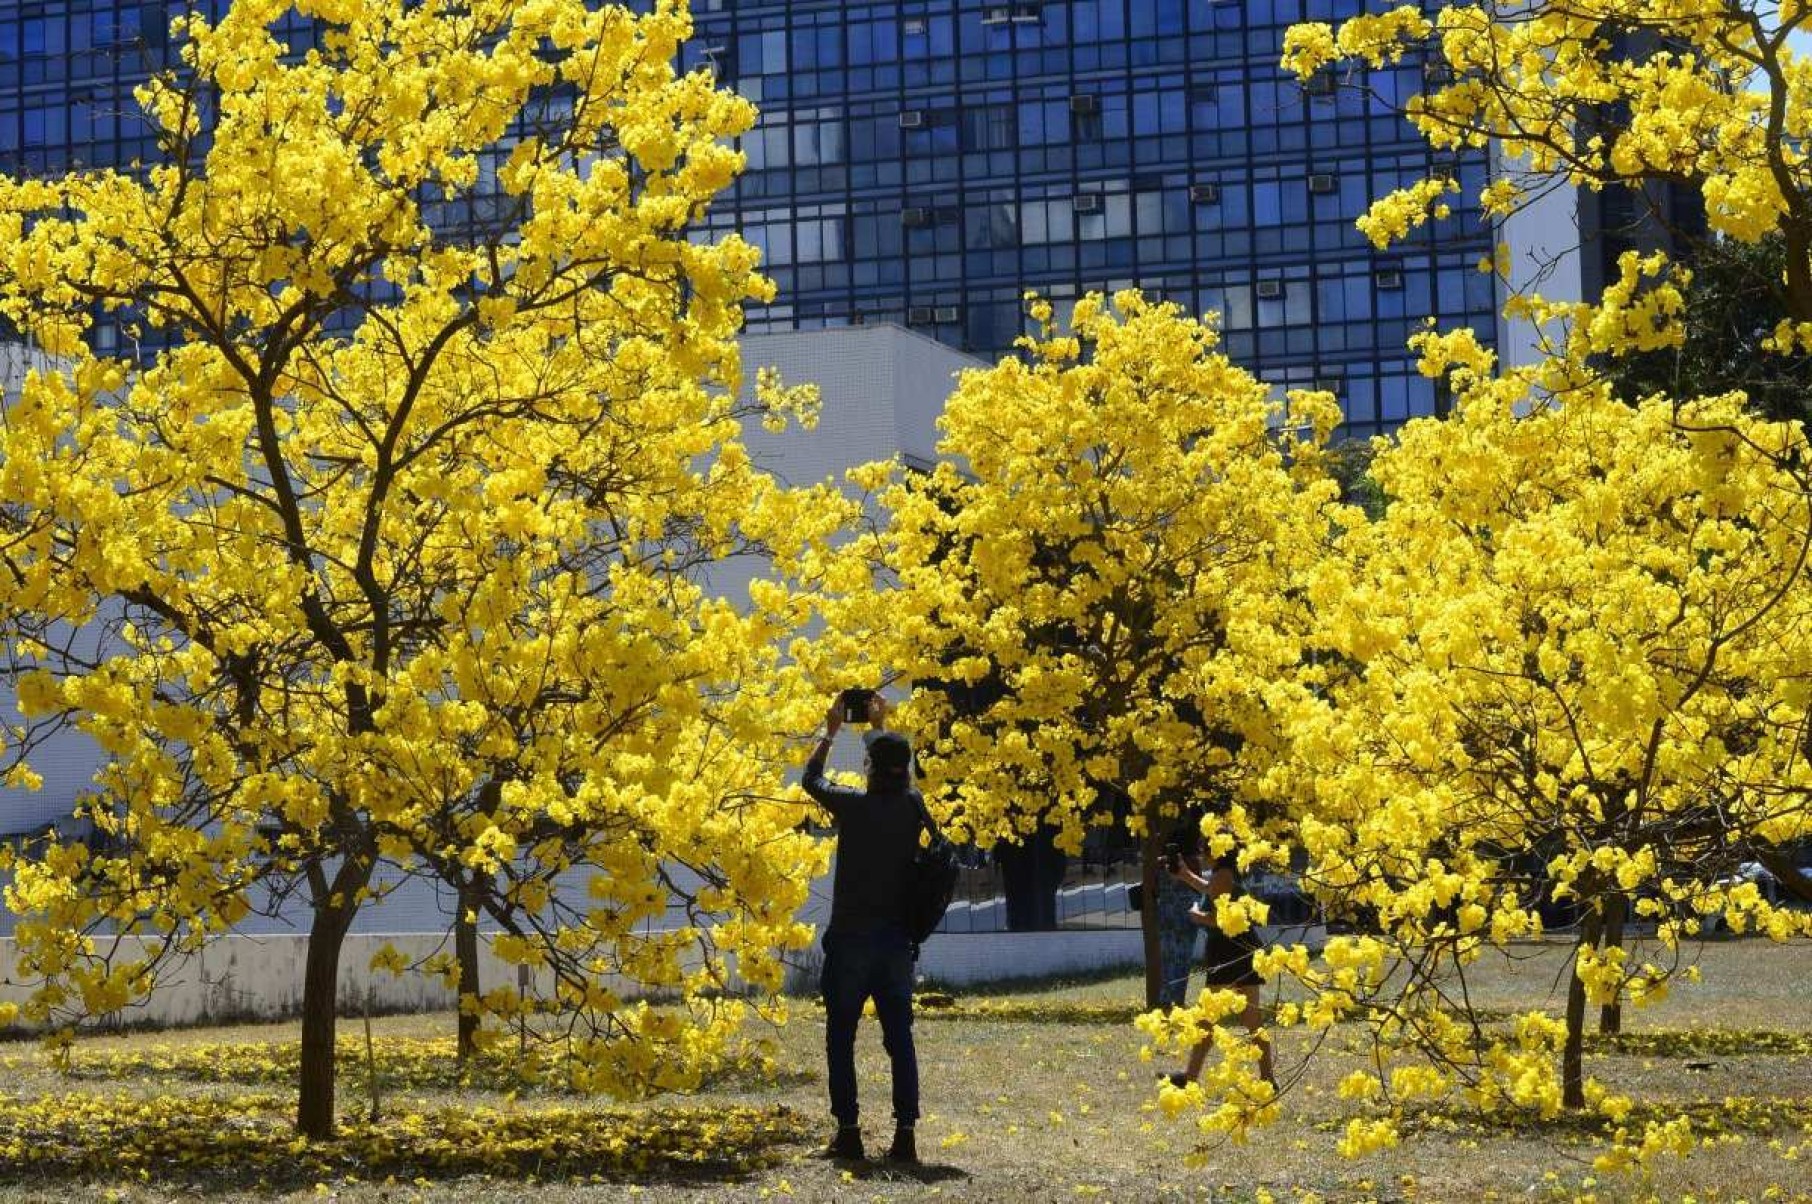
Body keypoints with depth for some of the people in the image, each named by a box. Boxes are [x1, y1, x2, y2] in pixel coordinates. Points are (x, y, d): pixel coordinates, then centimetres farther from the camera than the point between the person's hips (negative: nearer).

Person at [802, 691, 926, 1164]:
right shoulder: (912, 806, 0)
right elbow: (900, 776, 25)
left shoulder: (854, 805, -11)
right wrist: (880, 727, 35)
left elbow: (811, 779, 10)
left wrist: (830, 731, 22)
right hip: (897, 941, 4)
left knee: (841, 1040, 4)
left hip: (850, 939, -3)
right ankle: (905, 1134, -1)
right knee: (900, 1039, 5)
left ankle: (849, 1131, 0)